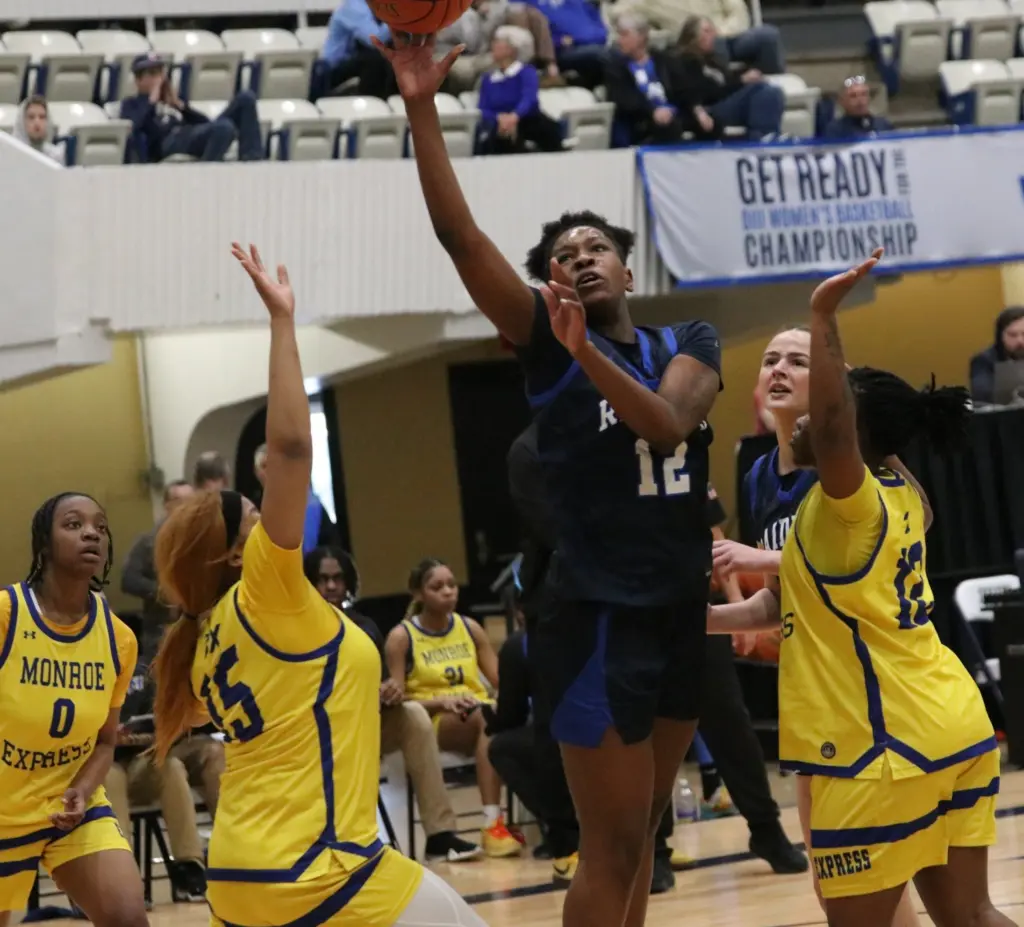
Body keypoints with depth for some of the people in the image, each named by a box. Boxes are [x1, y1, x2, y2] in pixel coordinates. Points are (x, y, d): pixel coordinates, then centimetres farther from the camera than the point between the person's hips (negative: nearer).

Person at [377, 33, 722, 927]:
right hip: (599, 617, -5)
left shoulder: (689, 342, 7)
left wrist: (585, 349, -28)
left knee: (643, 830, 15)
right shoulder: (546, 342, -3)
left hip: (684, 612, 5)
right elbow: (458, 233, -14)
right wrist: (422, 107, -22)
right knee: (612, 848, -6)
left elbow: (666, 423, -15)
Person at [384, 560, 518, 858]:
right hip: (430, 721, -4)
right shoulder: (401, 637, 3)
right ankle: (492, 822, -46)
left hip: (480, 713, 4)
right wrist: (441, 702, -19)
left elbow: (502, 682, 12)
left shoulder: (470, 629, 16)